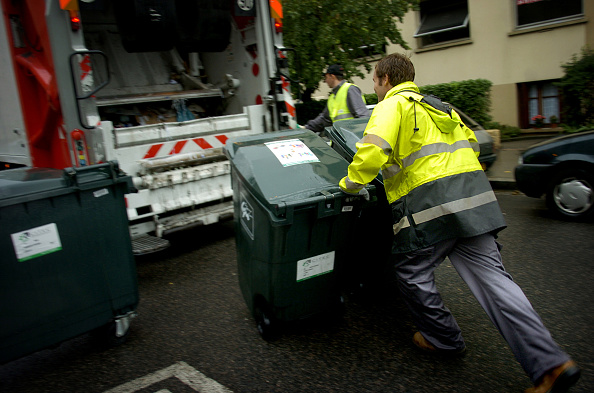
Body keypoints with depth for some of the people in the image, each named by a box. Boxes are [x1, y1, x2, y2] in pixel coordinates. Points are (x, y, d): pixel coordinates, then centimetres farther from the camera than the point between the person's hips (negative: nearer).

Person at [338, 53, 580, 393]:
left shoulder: (393, 105, 0)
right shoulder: (436, 106, 26)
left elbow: (372, 151, -17)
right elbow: (471, 142, 33)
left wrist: (351, 184, -1)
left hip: (429, 203, -8)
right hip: (474, 196, 8)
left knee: (412, 272, 13)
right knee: (490, 275, 4)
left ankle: (444, 339, 26)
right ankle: (549, 362, 0)